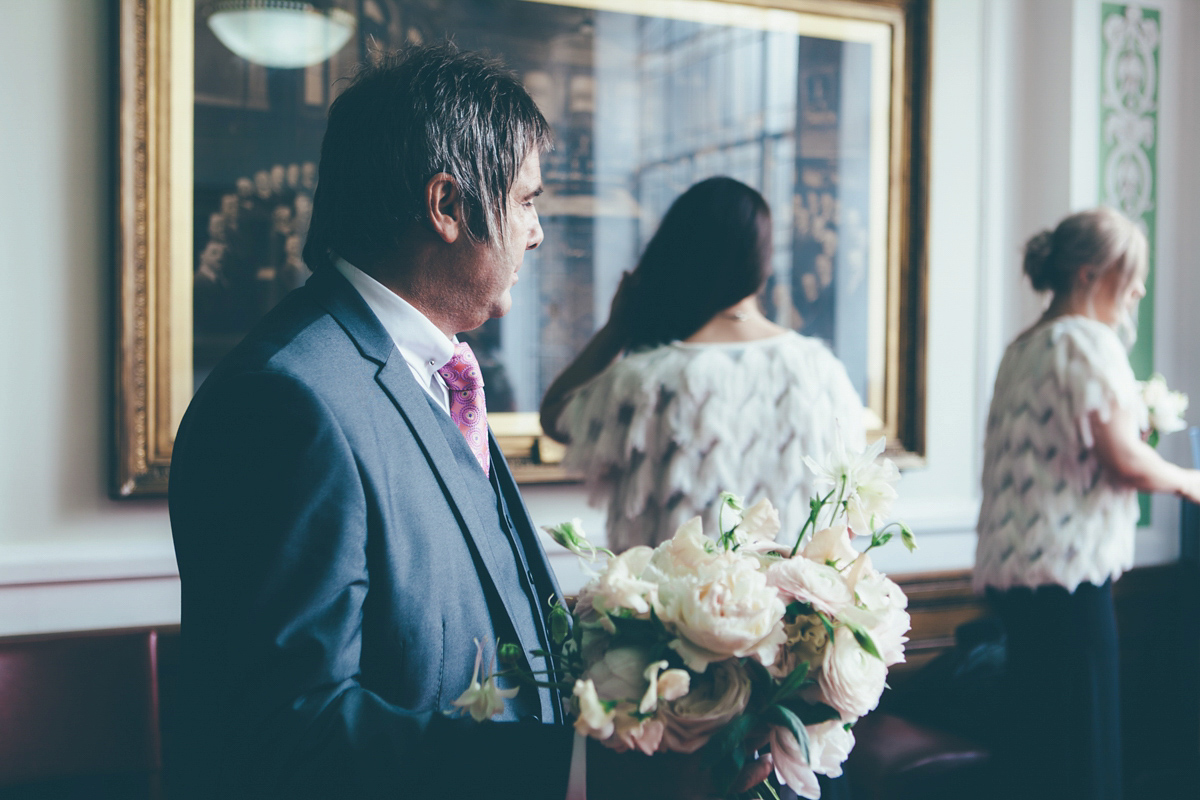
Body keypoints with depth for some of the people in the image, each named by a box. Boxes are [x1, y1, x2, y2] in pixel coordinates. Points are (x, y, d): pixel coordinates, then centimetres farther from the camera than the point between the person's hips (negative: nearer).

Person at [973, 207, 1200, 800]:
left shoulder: (1024, 347, 16)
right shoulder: (1090, 341, -9)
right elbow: (1126, 461, -14)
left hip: (1013, 567, 9)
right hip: (1067, 570, -9)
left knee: (1034, 746, 14)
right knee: (1081, 752, -3)